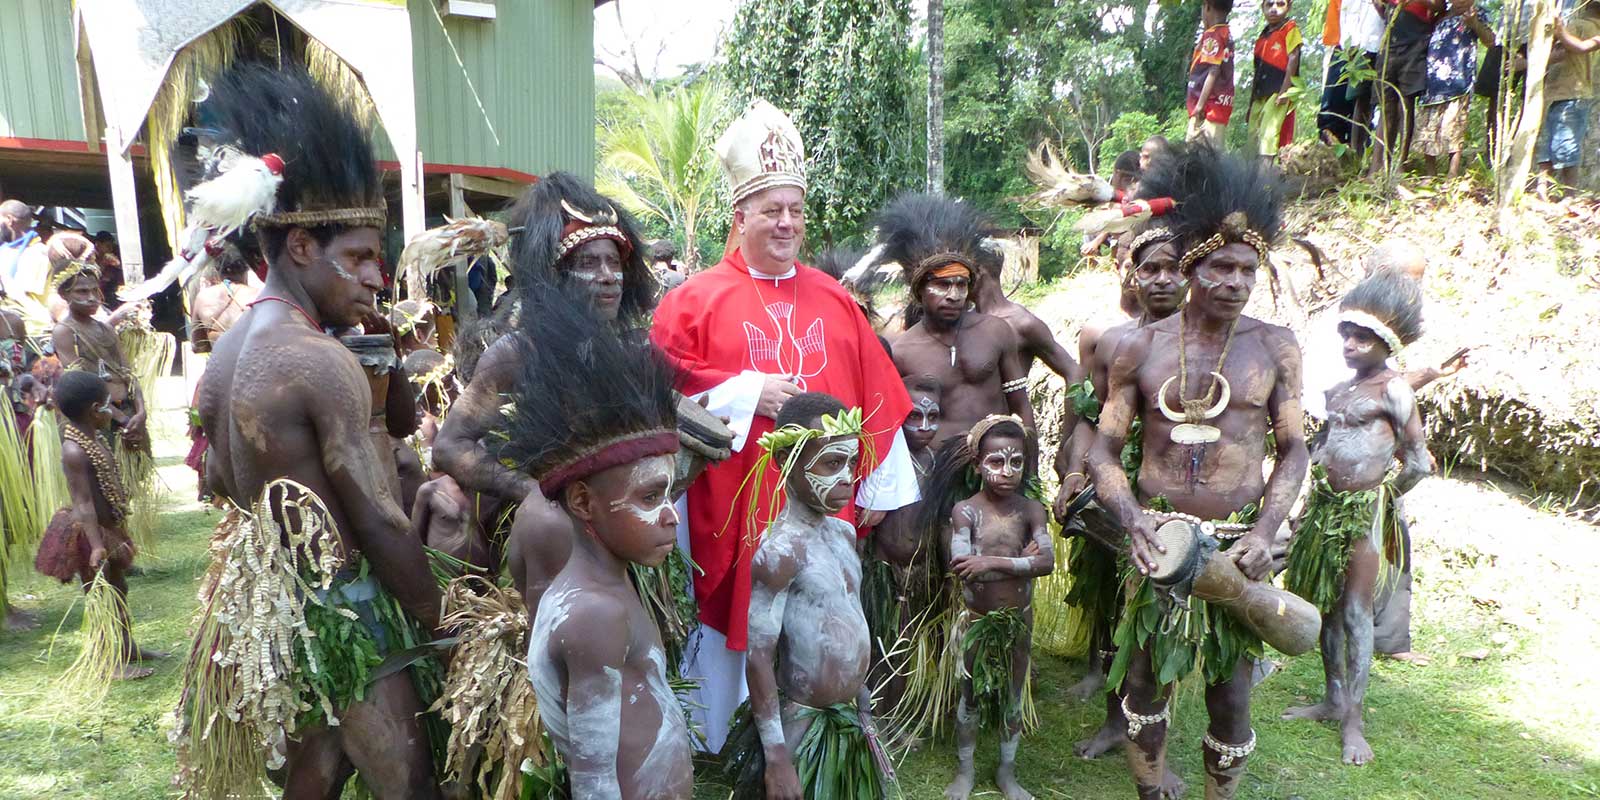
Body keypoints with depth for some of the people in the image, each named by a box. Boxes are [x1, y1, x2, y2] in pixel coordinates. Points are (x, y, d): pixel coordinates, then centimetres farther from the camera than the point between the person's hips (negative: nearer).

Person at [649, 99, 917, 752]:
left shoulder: (835, 300, 10)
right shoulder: (699, 298, -1)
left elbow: (876, 397, 10)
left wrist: (877, 486, 7)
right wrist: (748, 392, -12)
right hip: (735, 504, -3)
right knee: (734, 615, 5)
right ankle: (720, 748, 24)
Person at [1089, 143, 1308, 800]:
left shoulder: (1274, 347, 0)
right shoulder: (1140, 347, -2)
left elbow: (1292, 450, 4)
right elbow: (1104, 448, -1)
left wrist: (1265, 531, -10)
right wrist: (1133, 519, -17)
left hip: (1238, 542, 0)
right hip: (1158, 537, 0)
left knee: (1231, 690, 10)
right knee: (1146, 678, 12)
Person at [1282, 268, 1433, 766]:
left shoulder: (1393, 389, -9)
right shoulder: (1340, 389, 12)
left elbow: (1419, 463, -8)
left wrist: (1381, 497, 3)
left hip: (1364, 511, -7)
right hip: (1325, 506, 7)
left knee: (1355, 613, -3)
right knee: (1325, 607, 13)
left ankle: (1353, 722, 5)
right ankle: (1333, 700, 26)